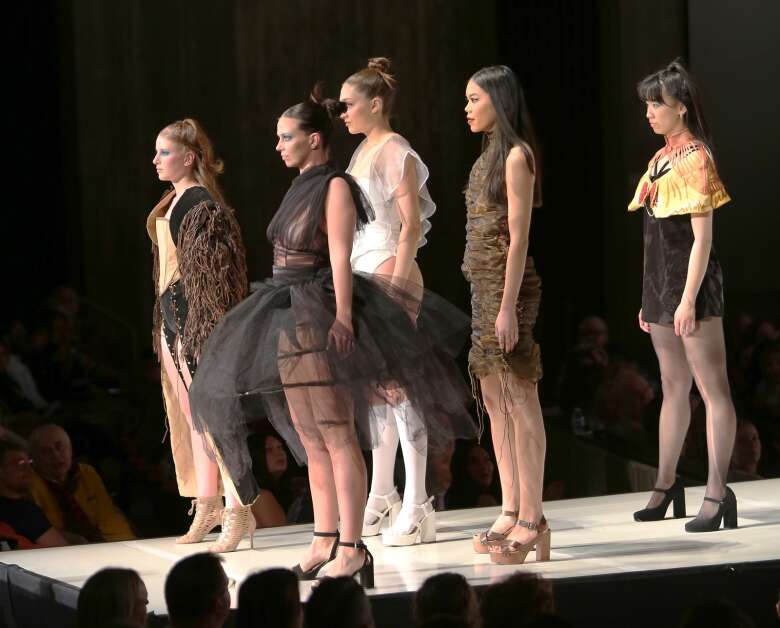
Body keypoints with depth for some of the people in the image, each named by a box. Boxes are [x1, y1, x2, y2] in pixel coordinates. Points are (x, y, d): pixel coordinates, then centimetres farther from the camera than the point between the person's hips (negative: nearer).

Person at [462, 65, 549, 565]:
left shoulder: (517, 155, -10)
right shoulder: (489, 156, 17)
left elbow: (518, 237, -15)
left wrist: (508, 307, -20)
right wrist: (489, 300, 14)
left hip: (508, 283, -10)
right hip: (482, 284, 10)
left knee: (521, 401, -7)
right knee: (494, 399, 10)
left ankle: (531, 520, -6)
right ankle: (512, 511, 15)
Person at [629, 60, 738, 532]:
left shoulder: (695, 159, -12)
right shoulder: (662, 159, 13)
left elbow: (702, 236, -17)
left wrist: (689, 299, -21)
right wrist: (650, 298, 16)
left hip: (691, 282, -9)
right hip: (661, 281, 9)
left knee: (712, 387, -8)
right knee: (674, 386, 16)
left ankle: (718, 494, -12)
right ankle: (666, 485, 24)